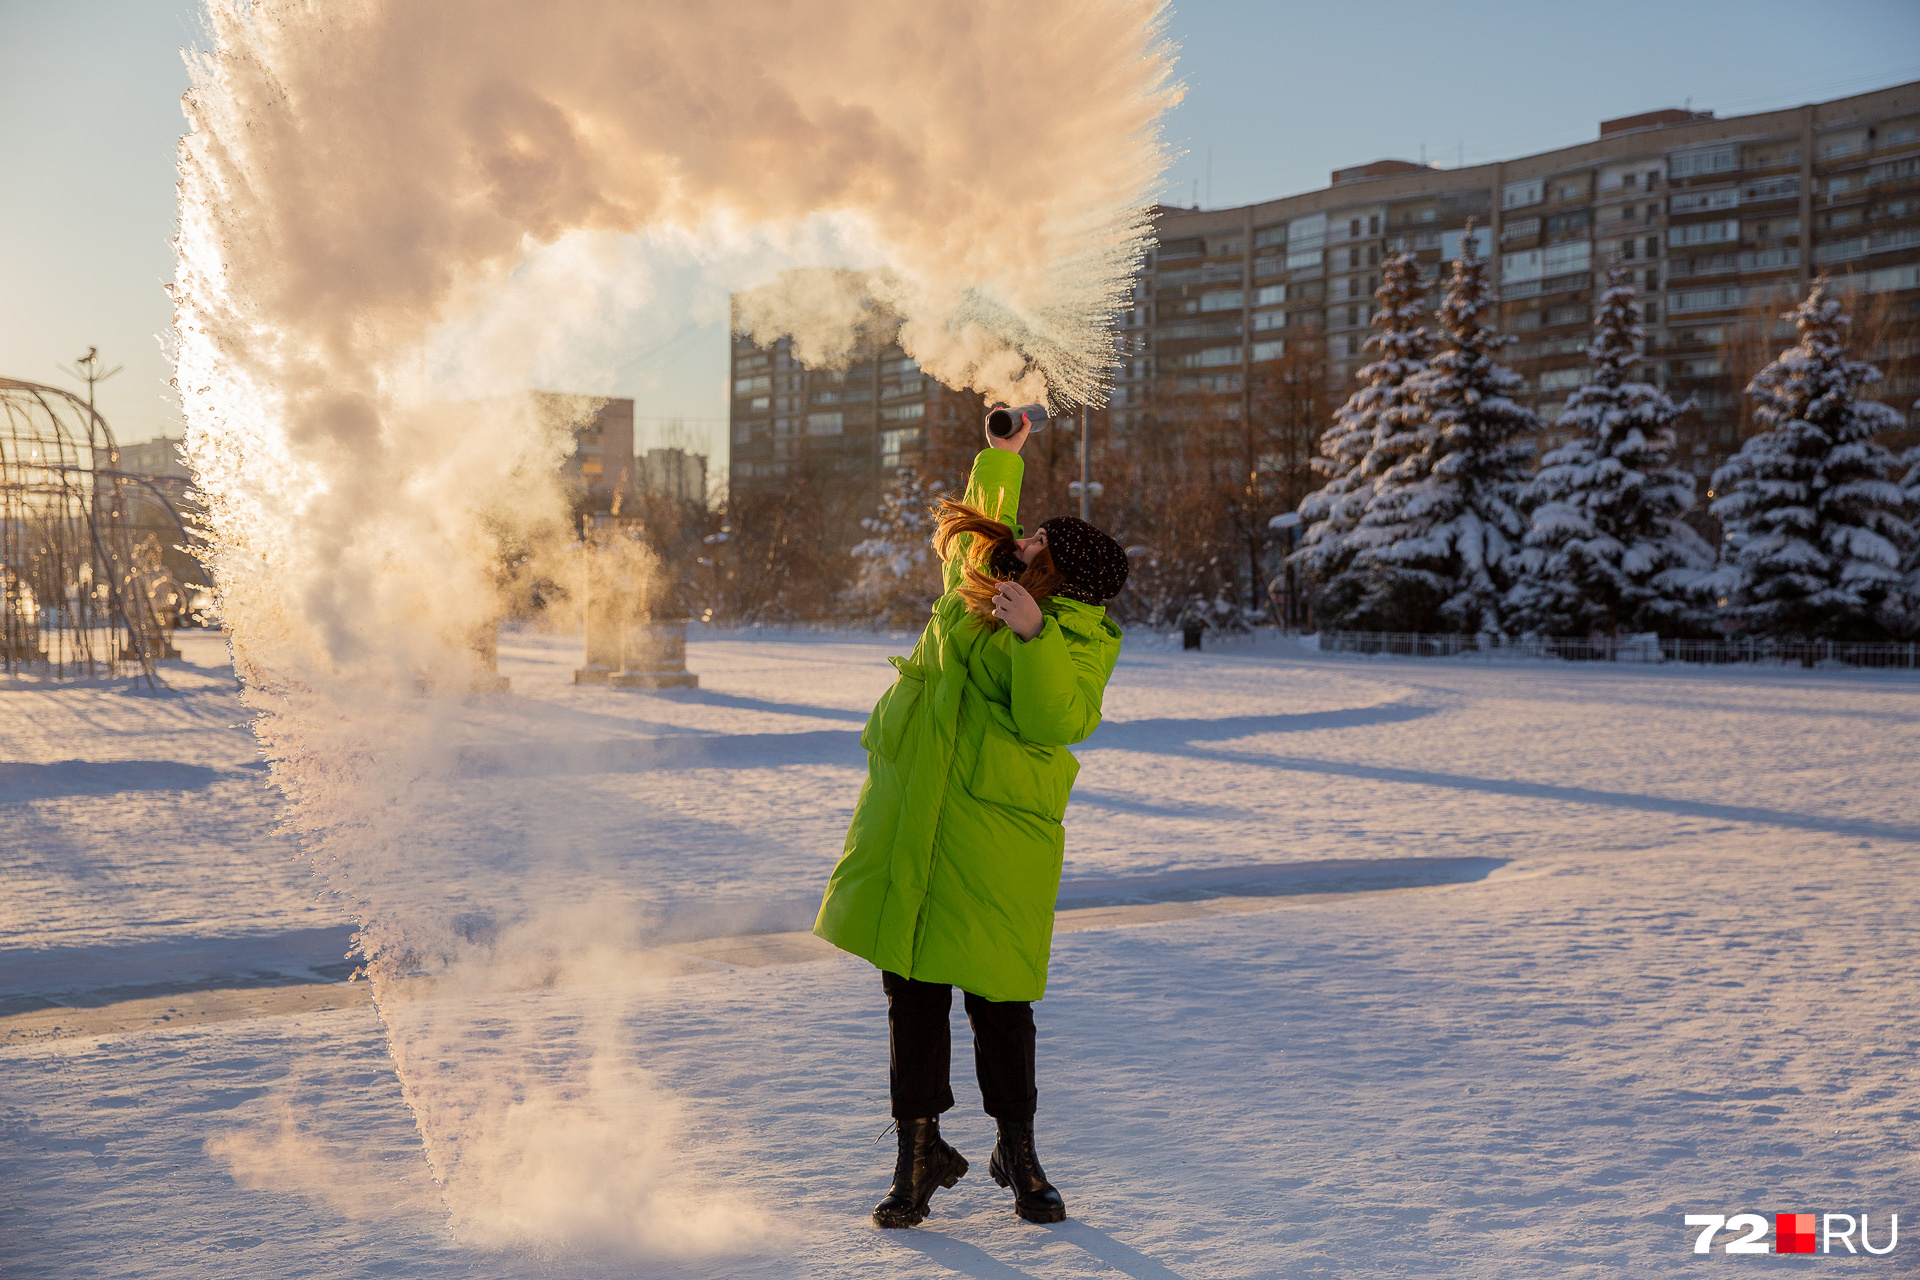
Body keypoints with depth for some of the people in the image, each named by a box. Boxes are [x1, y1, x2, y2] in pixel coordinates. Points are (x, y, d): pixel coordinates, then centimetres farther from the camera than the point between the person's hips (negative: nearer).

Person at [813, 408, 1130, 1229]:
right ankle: (921, 1152, 18)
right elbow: (980, 515, 31)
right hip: (907, 820, 5)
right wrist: (1001, 457, 24)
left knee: (997, 997, -1)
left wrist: (1032, 633, -30)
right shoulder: (976, 574, 8)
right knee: (911, 992, 6)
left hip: (997, 834, -5)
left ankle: (1018, 1153, 20)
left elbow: (1054, 718, -22)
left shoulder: (1084, 638, -7)